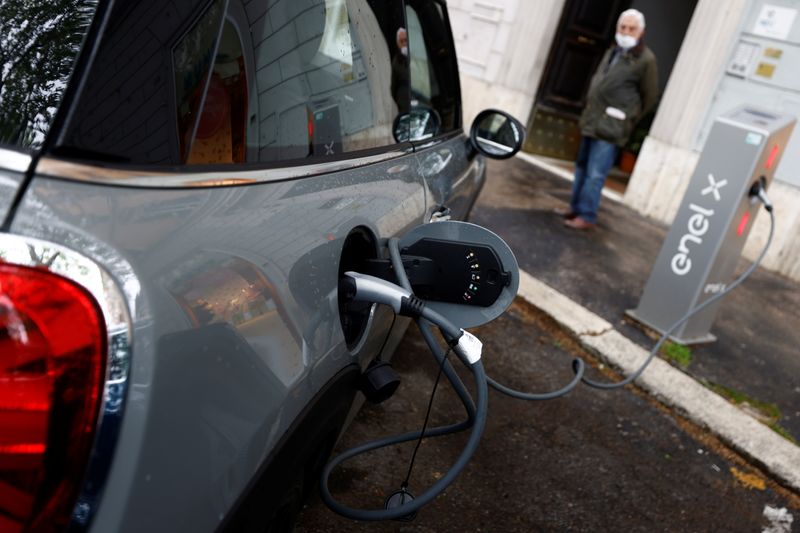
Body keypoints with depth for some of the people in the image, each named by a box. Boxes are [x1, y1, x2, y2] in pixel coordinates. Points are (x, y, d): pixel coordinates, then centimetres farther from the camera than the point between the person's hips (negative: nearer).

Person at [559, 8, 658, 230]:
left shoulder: (646, 59, -10)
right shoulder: (612, 52, 14)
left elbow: (650, 96, -4)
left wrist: (628, 119, 2)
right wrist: (590, 109, 17)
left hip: (611, 127, -8)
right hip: (592, 121, 8)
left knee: (595, 174, -8)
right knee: (582, 166, 15)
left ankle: (587, 216, 1)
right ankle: (576, 207, 26)